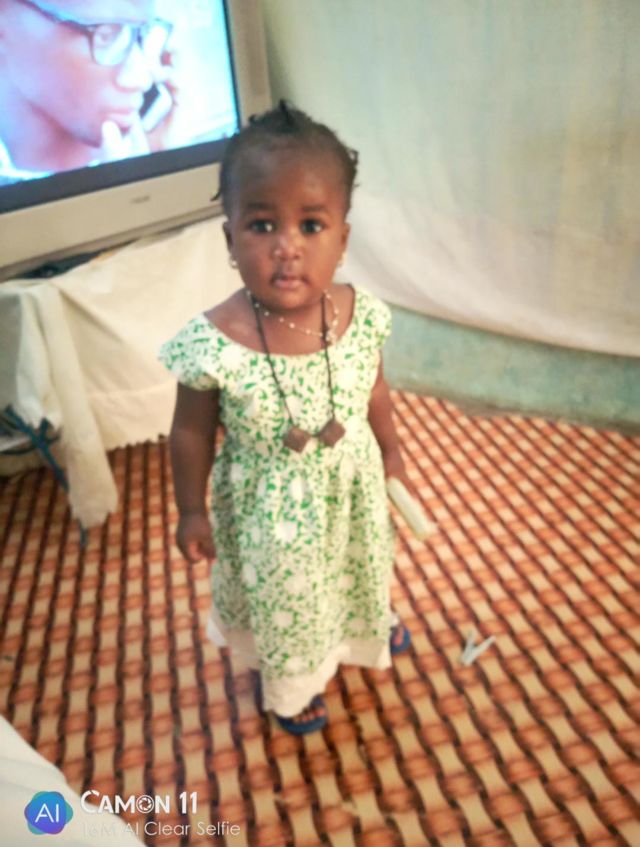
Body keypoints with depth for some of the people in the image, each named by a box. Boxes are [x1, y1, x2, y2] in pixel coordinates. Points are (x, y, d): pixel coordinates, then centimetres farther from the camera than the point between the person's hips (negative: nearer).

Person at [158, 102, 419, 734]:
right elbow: (191, 432, -15)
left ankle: (364, 630, 70)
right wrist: (193, 511, -5)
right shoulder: (213, 344, -31)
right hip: (268, 510, -3)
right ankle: (291, 686, 59)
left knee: (359, 570, 32)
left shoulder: (361, 315, -20)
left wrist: (390, 454, 12)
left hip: (352, 489, 4)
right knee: (281, 601, 24)